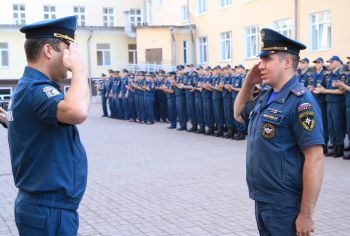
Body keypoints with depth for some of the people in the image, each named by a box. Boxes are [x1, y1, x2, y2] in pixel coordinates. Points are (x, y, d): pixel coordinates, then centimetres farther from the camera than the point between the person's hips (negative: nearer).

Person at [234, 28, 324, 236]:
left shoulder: (300, 101, -19)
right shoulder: (266, 96, 8)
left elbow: (315, 160, -22)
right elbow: (239, 114, 27)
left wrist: (306, 215, -23)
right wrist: (248, 83, 9)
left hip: (285, 208, -8)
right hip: (261, 201, 8)